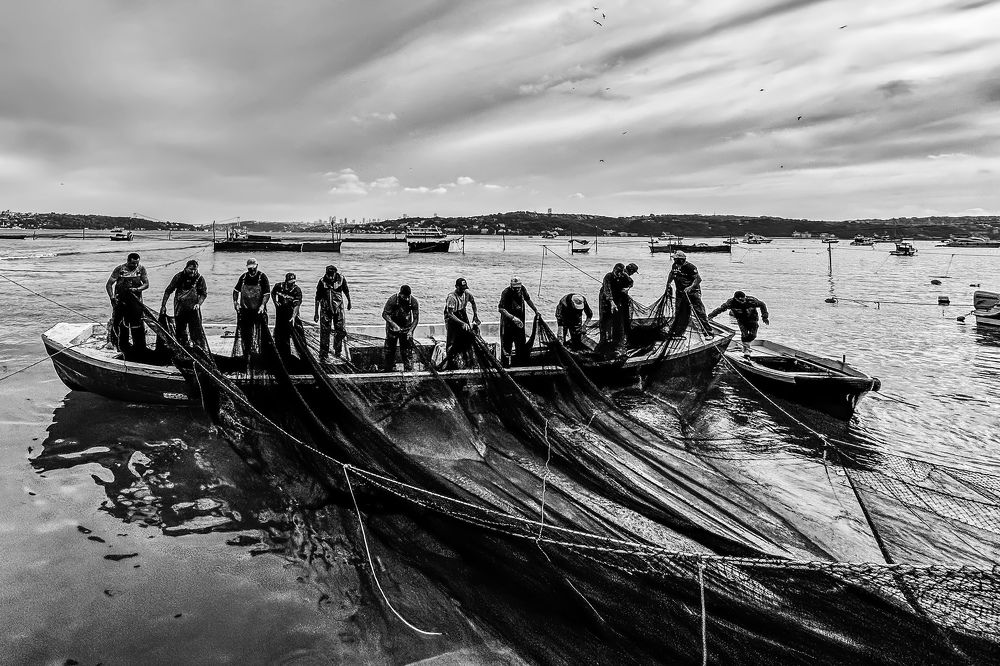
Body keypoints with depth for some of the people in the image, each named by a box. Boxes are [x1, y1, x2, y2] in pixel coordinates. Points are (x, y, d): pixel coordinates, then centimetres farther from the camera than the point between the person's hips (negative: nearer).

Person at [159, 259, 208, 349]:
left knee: (197, 330, -7)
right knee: (180, 331, 9)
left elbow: (204, 293, 3)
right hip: (180, 308, 2)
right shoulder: (179, 277, -4)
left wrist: (199, 304, -13)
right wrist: (163, 306, -1)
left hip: (193, 308, -1)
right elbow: (168, 291, 2)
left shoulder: (199, 278, -5)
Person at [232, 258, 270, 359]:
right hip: (245, 309, 4)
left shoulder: (262, 277, -6)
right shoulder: (244, 277, 7)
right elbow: (236, 290, 16)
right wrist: (235, 302, 3)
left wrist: (262, 305, -21)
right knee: (245, 333, 7)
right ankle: (246, 353, 16)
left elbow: (267, 293, -10)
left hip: (258, 310, -4)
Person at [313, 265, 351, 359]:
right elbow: (318, 298, -3)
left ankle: (337, 351, 24)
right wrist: (316, 313, -2)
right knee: (324, 332, 0)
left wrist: (349, 302, 24)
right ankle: (323, 354, 10)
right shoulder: (322, 281, -11)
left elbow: (346, 291, 11)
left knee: (340, 330, 1)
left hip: (338, 308, 1)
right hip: (325, 309, -1)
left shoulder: (341, 279, -9)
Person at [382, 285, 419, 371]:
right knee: (390, 349, 6)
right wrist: (394, 325, -30)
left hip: (406, 328, 1)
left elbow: (416, 318, -11)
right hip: (392, 326, -1)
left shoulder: (414, 301, -18)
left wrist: (411, 330, -22)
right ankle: (389, 370, 18)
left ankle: (408, 370, 6)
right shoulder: (392, 300, -22)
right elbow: (385, 314, -17)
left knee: (407, 351, -1)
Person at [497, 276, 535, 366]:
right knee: (507, 343, -1)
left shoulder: (522, 289, -6)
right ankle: (505, 362, 9)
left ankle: (520, 362, 29)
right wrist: (513, 318, -33)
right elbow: (501, 309, -26)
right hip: (508, 322, -6)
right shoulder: (506, 292, -22)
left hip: (520, 321, 6)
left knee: (521, 343, 14)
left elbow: (528, 300, 14)